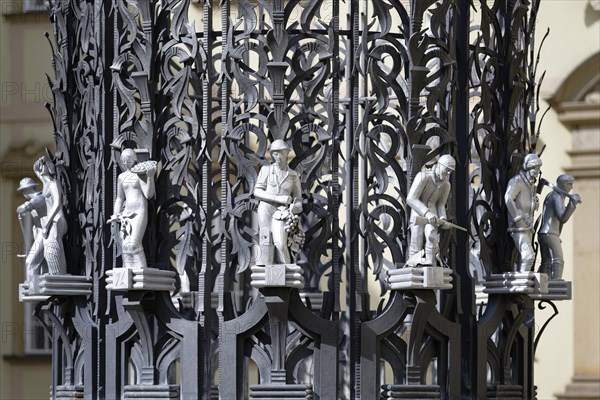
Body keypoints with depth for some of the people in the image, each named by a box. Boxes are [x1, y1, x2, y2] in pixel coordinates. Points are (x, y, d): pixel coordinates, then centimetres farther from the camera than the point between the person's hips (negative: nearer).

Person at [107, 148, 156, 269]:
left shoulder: (140, 174, -4)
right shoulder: (122, 177, 15)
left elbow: (148, 194, -12)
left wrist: (150, 177, -24)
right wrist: (115, 215, 13)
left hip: (139, 212, -6)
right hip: (127, 212, 6)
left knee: (134, 243, -20)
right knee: (125, 244, -3)